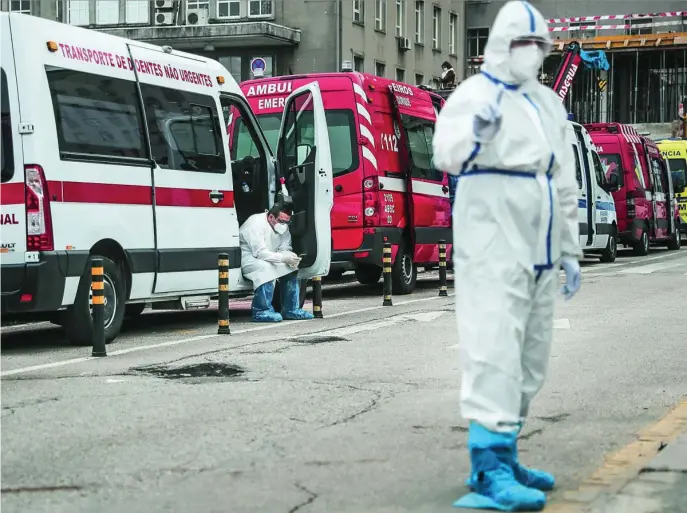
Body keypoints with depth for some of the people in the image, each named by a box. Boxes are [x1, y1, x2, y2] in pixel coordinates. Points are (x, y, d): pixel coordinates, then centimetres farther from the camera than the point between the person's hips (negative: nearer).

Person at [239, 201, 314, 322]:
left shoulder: (283, 226, 3)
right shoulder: (256, 223, -23)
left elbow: (285, 248, 1)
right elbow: (259, 252, -30)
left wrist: (290, 257, -24)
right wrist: (283, 257, -37)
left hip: (266, 258, 9)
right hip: (247, 258, -9)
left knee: (291, 267, -5)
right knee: (266, 267, -35)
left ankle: (291, 309, -2)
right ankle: (262, 311, -31)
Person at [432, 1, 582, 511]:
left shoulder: (549, 104, 18)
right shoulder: (475, 93, -4)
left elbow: (565, 184, 23)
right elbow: (447, 154, -21)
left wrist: (570, 252, 20)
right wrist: (476, 130, -40)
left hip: (538, 252, 8)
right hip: (493, 247, -8)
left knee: (529, 361, 11)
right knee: (496, 353, -13)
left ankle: (504, 459, 20)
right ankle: (489, 470, -12)